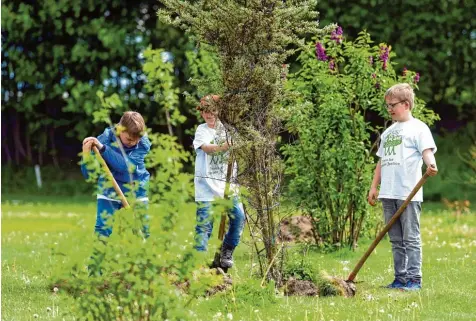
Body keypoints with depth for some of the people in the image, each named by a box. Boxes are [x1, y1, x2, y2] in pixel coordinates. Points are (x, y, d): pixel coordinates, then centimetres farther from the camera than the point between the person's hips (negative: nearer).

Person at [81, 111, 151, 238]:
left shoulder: (143, 143, -14)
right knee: (102, 232, -12)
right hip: (109, 191, -1)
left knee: (142, 232, 2)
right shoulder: (106, 139, -16)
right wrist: (86, 153, -36)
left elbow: (126, 166, -31)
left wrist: (102, 148, -37)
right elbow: (88, 174, -16)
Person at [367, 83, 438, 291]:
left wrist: (431, 165, -36)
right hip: (388, 194, 7)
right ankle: (400, 278, 14)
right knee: (396, 240, 9)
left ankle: (414, 279, -3)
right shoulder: (388, 132, 21)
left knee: (411, 238, -5)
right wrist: (374, 187, 18)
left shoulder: (418, 128, -1)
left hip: (408, 194, -7)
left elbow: (427, 151, -14)